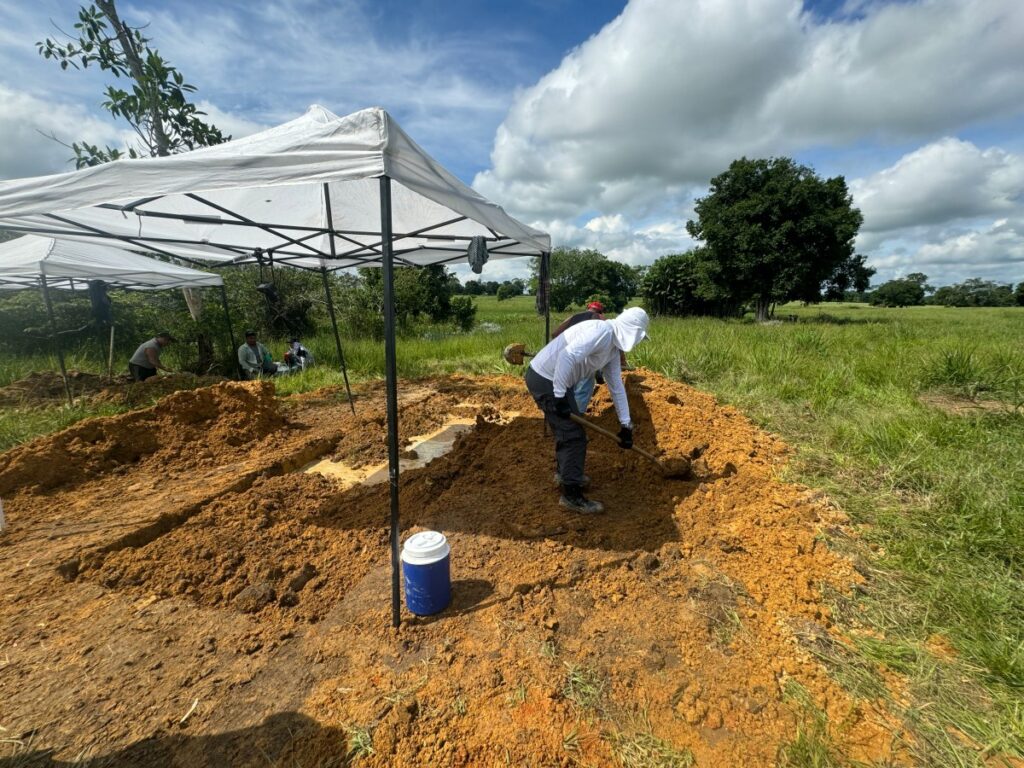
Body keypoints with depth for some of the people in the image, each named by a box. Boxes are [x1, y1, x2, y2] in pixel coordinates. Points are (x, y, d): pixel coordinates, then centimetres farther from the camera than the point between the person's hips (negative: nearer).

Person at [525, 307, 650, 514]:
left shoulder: (614, 348, 12)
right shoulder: (602, 331, -20)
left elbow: (617, 386, 14)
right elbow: (567, 356, -32)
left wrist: (626, 424, 15)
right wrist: (559, 396, -29)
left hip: (554, 380, 10)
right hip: (545, 379, -10)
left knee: (567, 428, 25)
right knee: (574, 434, -5)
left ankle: (565, 473, 45)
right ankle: (571, 495, 5)